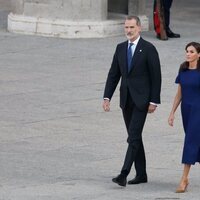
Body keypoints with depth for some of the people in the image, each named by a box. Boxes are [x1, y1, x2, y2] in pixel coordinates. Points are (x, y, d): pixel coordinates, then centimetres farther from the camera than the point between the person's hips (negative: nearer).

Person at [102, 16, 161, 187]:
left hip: (141, 100, -6)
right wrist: (107, 97, 1)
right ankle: (141, 174, 18)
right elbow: (113, 74, 11)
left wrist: (154, 101, -11)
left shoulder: (148, 49, -7)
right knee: (134, 137, 11)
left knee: (133, 137, -13)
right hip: (126, 100, 6)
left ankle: (124, 174, -20)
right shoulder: (121, 48, 10)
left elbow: (156, 76, -7)